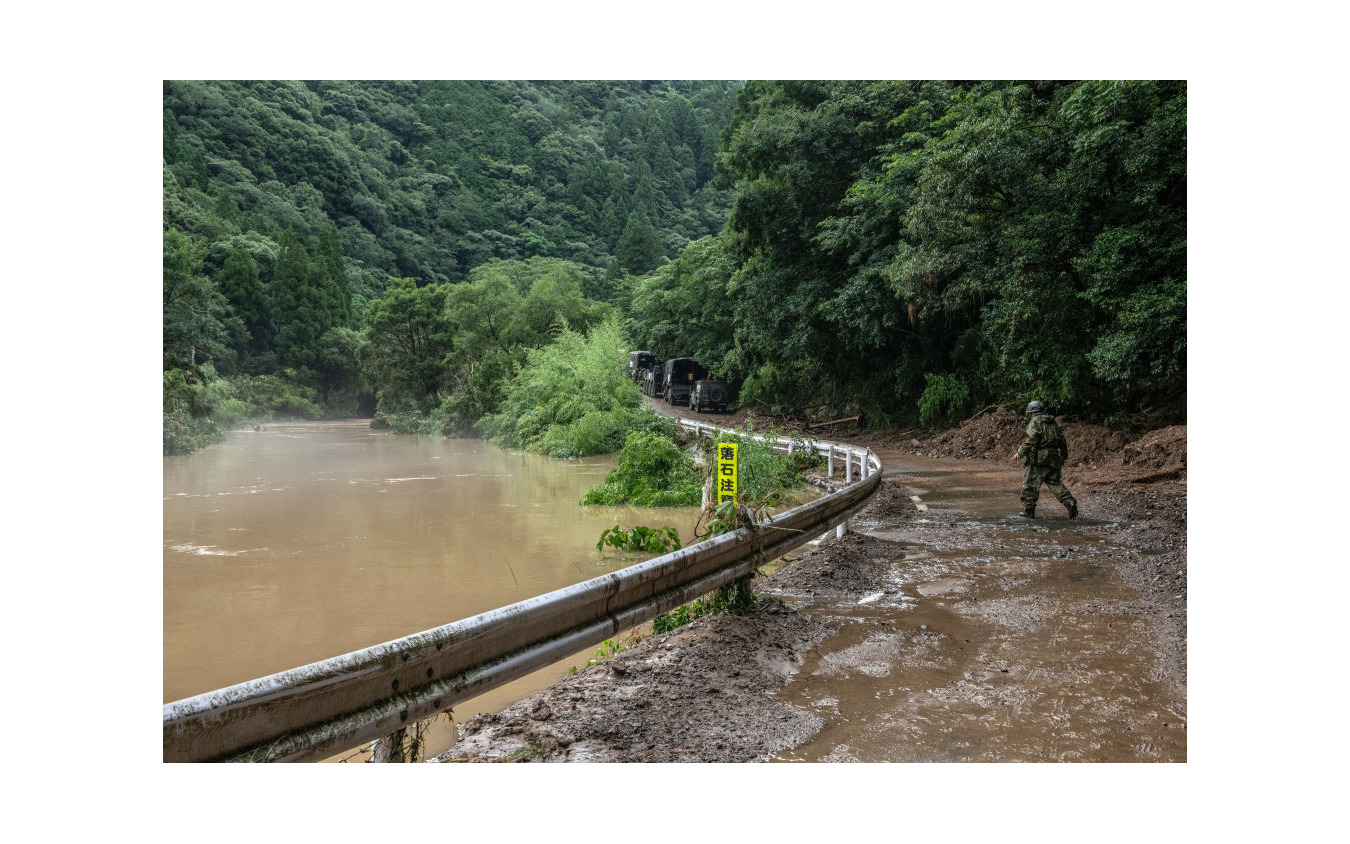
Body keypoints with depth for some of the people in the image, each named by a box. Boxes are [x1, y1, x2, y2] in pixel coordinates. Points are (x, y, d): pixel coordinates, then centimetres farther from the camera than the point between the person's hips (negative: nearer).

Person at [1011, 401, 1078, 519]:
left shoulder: (1035, 422, -6)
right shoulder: (1054, 422, 17)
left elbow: (1031, 440, -18)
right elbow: (1062, 442, 21)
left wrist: (1020, 452, -13)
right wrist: (1064, 457, 30)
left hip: (1038, 460, -7)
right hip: (1054, 460, 7)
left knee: (1030, 484, 0)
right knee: (1055, 483, 12)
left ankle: (1028, 511, 2)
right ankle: (1070, 502, -5)